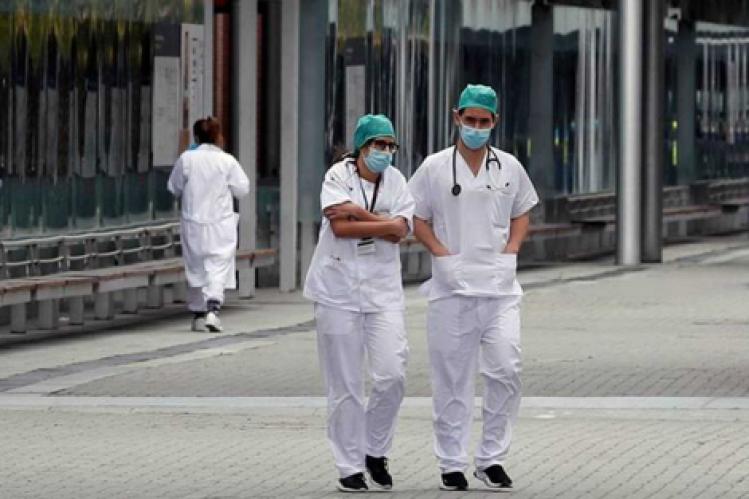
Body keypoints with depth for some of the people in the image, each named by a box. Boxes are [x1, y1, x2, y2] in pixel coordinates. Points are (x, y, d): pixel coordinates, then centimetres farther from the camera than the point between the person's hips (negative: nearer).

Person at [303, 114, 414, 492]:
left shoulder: (395, 181, 6)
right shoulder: (338, 176, -4)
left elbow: (400, 230, -7)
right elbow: (339, 227, -17)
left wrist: (358, 213, -13)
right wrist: (381, 223, -11)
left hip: (383, 291, 3)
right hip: (338, 291, -3)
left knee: (392, 375, -7)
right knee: (344, 385, 2)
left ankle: (376, 451, 13)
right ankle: (349, 466, 10)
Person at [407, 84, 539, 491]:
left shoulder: (509, 167, 9)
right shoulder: (435, 167, 2)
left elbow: (522, 213, 20)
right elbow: (417, 219, 5)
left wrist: (510, 253, 4)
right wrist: (443, 255, -8)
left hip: (499, 286, 2)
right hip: (452, 286, -2)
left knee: (506, 370, -8)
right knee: (452, 378, 1)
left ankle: (491, 458, 4)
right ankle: (452, 464, 8)